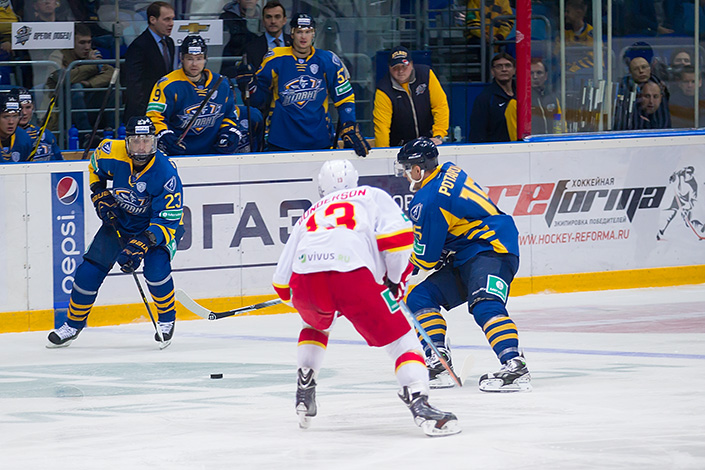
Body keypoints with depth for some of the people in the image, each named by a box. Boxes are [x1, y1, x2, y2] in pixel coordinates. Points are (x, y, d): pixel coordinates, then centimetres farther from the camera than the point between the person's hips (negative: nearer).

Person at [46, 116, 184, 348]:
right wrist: (100, 194, -5)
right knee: (90, 270, -2)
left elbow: (167, 220, -30)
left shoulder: (166, 173, -32)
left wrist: (141, 245, -40)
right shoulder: (113, 152, -22)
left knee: (156, 268, -27)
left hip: (158, 224, -4)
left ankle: (167, 319, 1)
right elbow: (95, 166, 6)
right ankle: (73, 324, 21)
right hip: (119, 221, 4)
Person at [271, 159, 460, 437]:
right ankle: (419, 403, -18)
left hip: (304, 278, 4)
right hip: (354, 275, -4)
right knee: (400, 339, 3)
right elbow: (397, 235, 5)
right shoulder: (372, 196, 26)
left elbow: (281, 282, 30)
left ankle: (304, 395, 33)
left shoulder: (309, 215, 35)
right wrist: (396, 278, 18)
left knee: (316, 325, 37)